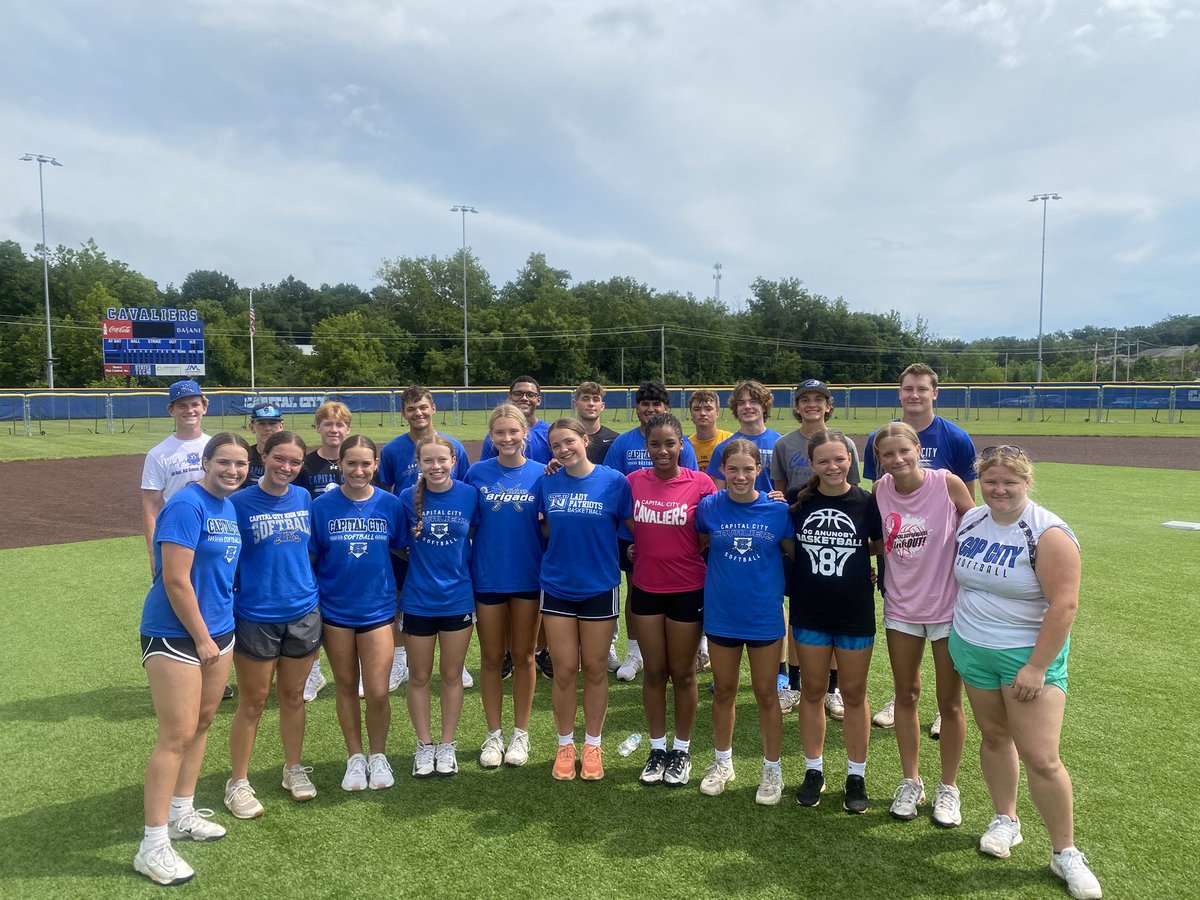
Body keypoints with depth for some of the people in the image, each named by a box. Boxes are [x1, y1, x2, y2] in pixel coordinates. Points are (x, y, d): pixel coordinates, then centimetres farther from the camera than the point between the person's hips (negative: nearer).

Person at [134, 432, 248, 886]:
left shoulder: (229, 507, 8)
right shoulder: (187, 505, -18)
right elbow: (175, 580, -21)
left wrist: (218, 634, 12)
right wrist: (202, 639, -15)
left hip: (218, 630, 9)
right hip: (175, 635, -8)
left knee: (202, 723, 16)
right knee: (177, 735, -5)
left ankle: (181, 814, 32)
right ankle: (153, 845, 6)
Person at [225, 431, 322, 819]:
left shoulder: (304, 498, 4)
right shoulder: (240, 502, -9)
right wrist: (227, 610, -7)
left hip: (303, 613, 4)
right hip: (256, 618, -4)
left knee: (293, 697, 16)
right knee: (253, 703, 7)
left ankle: (293, 769, 33)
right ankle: (238, 783, 22)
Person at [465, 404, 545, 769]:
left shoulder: (540, 474, -2)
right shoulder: (477, 473, -1)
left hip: (528, 577, 0)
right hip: (488, 577, 1)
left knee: (523, 657, 11)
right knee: (491, 659, 10)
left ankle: (520, 733, 25)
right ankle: (493, 735, 25)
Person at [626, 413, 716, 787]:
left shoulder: (700, 483, -9)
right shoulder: (634, 481, -2)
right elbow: (627, 528, 12)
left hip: (687, 591, -2)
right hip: (646, 589, 2)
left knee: (682, 673, 11)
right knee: (654, 672, 13)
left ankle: (682, 749, 29)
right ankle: (657, 748, 28)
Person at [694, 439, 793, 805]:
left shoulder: (778, 510, -9)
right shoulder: (709, 507, -7)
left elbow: (794, 554, 1)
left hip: (765, 616, -1)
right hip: (721, 614, 1)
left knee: (765, 693, 11)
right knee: (723, 691, 16)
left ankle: (772, 768, 28)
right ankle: (722, 762, 35)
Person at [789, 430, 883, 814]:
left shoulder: (867, 503, -7)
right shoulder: (798, 502, -4)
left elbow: (880, 547, 6)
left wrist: (851, 552, -5)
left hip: (855, 614, -1)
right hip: (809, 613, 1)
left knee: (854, 694, 11)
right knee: (812, 691, 12)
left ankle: (856, 775, 26)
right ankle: (814, 771, 28)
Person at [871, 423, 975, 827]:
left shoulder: (947, 483, -15)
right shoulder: (880, 490, -6)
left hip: (949, 607, -3)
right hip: (901, 607, 3)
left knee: (950, 703, 9)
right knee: (906, 697, 15)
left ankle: (948, 787, 29)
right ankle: (910, 782, 32)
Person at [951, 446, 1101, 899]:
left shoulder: (1048, 533, -17)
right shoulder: (970, 521, 2)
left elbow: (1064, 604, -19)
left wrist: (1037, 668, -21)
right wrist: (961, 632, 15)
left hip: (1028, 653, -5)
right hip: (972, 649, 5)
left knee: (1041, 758, -6)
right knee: (993, 736, 15)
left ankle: (1065, 853, 13)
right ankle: (1005, 820, 35)